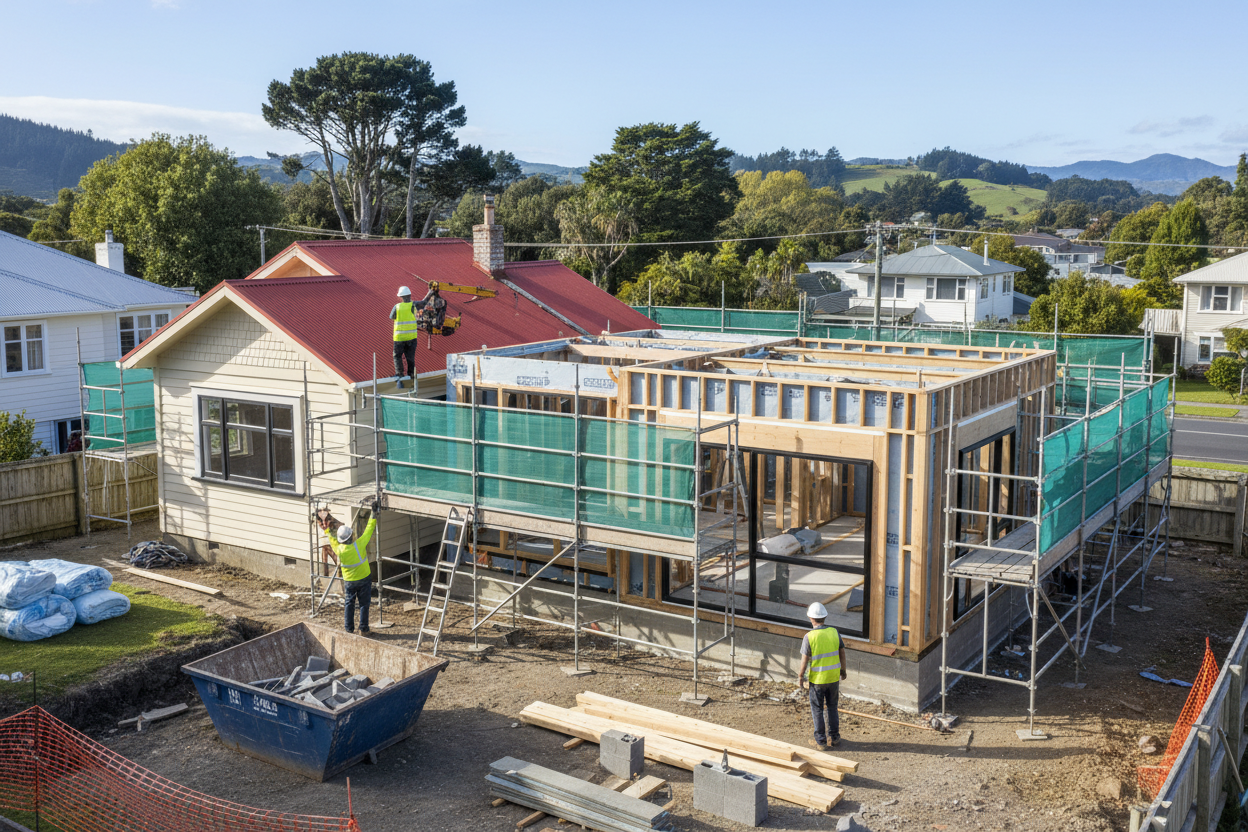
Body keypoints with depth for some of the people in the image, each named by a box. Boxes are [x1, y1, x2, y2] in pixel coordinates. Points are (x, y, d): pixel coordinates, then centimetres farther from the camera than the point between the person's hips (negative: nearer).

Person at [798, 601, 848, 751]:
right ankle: (834, 738, 26)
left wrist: (801, 676, 1)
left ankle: (821, 741, 15)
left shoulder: (809, 637, -18)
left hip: (817, 679, -4)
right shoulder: (834, 631, -6)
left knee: (817, 710, 10)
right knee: (832, 707, 20)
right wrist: (843, 669, 17)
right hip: (834, 677, 4)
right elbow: (842, 652, 3)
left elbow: (805, 659, -13)